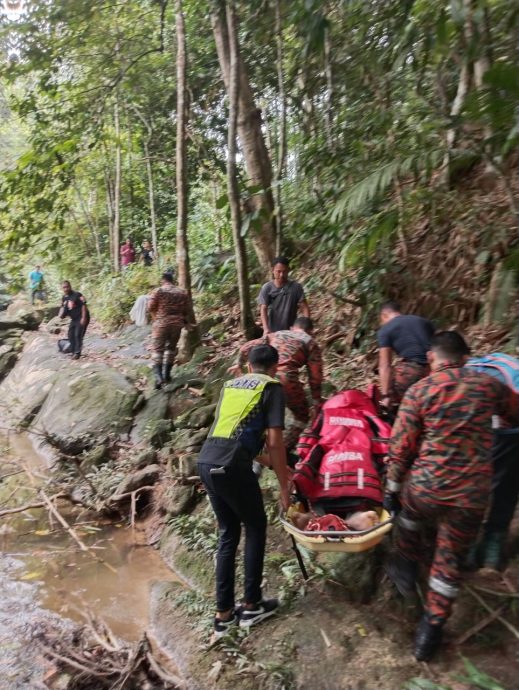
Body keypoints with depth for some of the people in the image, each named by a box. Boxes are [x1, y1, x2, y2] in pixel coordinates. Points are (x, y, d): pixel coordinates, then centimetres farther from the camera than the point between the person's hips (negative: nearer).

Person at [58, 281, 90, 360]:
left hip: (81, 318, -8)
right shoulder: (64, 298, 9)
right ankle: (73, 351, 23)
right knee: (71, 335, 11)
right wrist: (61, 314, -1)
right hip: (74, 319, 8)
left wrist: (83, 318, -23)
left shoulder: (77, 295, -14)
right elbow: (63, 308, 21)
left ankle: (77, 353, -6)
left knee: (78, 335, -13)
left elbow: (84, 306, -17)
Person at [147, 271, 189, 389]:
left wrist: (156, 318, 10)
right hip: (177, 324, 3)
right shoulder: (182, 293, 7)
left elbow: (150, 307, -7)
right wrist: (184, 322, 23)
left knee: (157, 350, -2)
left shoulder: (158, 291, -4)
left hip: (161, 324, -3)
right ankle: (167, 374, 22)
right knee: (171, 348, 19)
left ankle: (158, 376, -18)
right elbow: (186, 311, 8)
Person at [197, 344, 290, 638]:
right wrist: (284, 487, 3)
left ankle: (224, 613, 25)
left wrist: (265, 459, 44)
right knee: (256, 527, 16)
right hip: (232, 467, -6)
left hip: (206, 462, 6)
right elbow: (275, 441, -5)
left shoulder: (231, 385, 23)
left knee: (228, 533, 19)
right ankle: (252, 605, 24)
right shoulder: (273, 387, 4)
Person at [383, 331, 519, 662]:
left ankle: (407, 567, 48)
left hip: (425, 487, -1)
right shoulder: (490, 385, 0)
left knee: (410, 516, 34)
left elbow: (400, 447, -4)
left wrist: (392, 488, 8)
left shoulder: (419, 391, -6)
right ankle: (431, 631, 31)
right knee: (450, 562, 19)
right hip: (472, 495, 2)